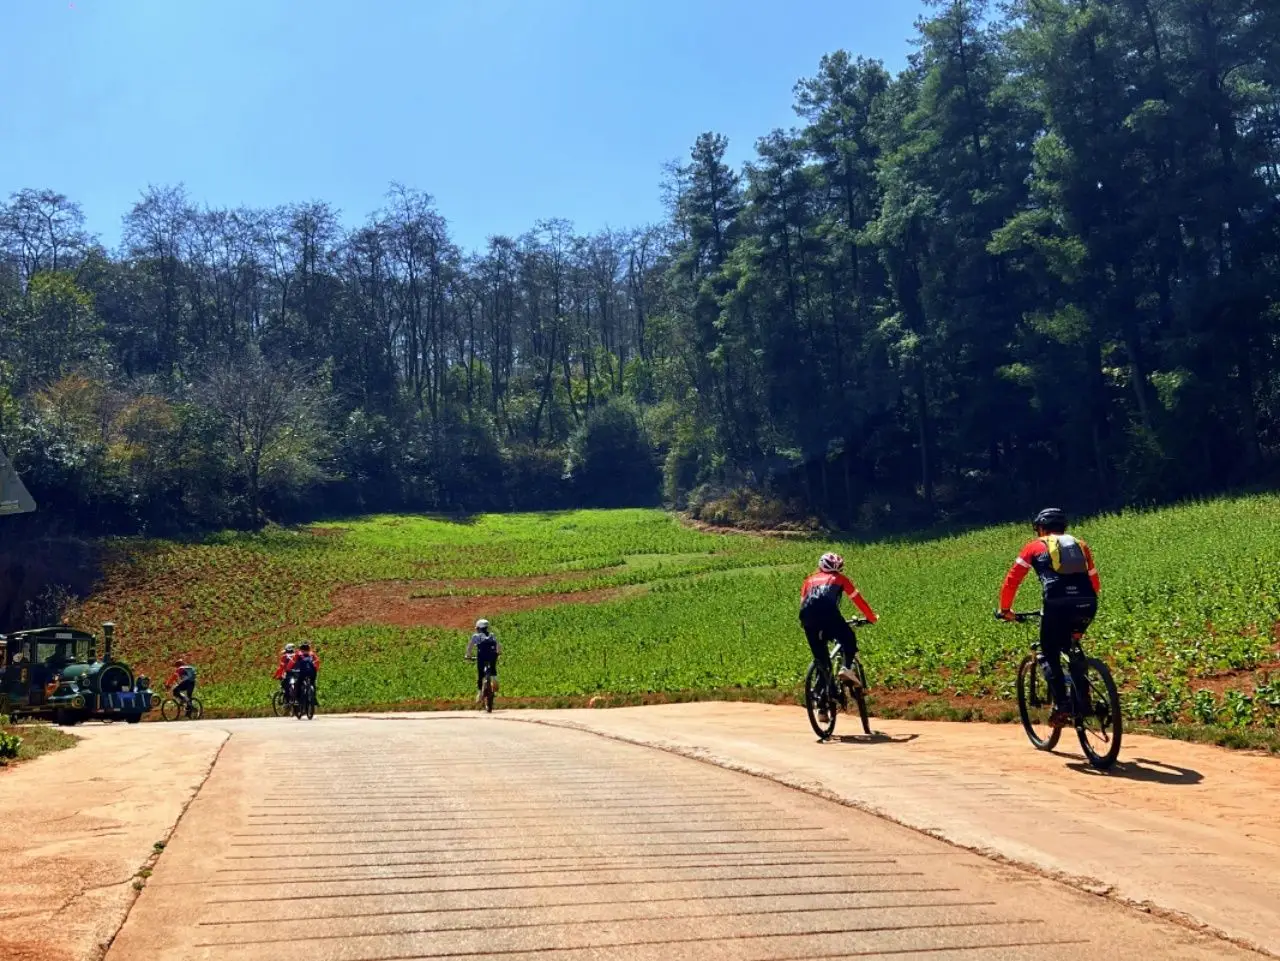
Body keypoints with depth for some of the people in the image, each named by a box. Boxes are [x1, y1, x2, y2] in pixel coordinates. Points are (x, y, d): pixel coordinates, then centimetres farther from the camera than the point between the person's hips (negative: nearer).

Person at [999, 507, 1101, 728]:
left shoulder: (1035, 547, 18)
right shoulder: (1080, 545, 27)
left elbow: (1012, 579, 17)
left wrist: (1005, 609, 28)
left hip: (1057, 605, -4)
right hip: (1087, 605, 4)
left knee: (1050, 654, 12)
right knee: (1071, 648, 29)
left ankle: (1062, 705, -3)